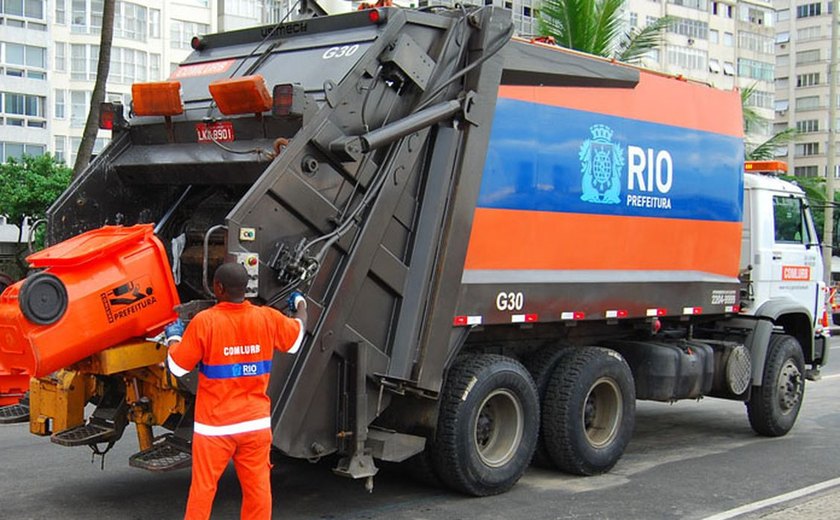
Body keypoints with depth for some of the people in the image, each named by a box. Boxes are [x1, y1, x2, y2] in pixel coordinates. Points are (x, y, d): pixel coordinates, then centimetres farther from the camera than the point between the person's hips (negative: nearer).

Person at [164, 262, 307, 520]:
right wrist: (301, 305, 38)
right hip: (256, 423, 3)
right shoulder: (268, 318, -3)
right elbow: (296, 339, 19)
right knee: (258, 488, 9)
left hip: (215, 426, -3)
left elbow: (177, 367, -6)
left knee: (203, 488, 8)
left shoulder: (204, 322, -14)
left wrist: (174, 337, 14)